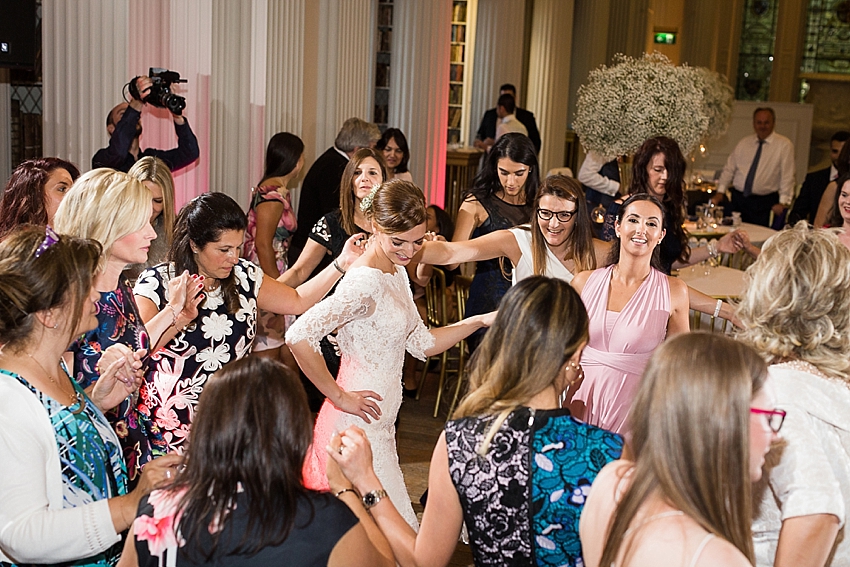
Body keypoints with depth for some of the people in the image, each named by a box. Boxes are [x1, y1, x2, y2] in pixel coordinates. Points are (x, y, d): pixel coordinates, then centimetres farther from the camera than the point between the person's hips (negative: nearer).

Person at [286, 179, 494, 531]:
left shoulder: (397, 272, 9)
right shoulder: (365, 282, -21)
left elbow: (422, 343, 14)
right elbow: (299, 337, -30)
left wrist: (478, 321, 4)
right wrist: (338, 396, -22)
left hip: (381, 423, 9)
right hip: (359, 423, -9)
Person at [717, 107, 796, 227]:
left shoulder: (784, 144, -2)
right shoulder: (744, 143, 11)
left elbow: (787, 175, -6)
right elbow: (729, 169, 12)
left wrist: (783, 202, -13)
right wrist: (720, 192, 1)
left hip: (764, 203, -3)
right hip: (738, 198, 4)